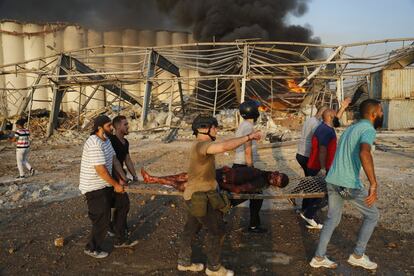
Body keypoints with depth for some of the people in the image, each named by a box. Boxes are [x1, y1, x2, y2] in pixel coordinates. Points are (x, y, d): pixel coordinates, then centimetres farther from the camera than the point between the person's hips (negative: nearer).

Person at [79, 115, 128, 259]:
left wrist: (122, 177, 0)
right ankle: (92, 248, 21)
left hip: (104, 185, 10)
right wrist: (116, 185, -17)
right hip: (94, 188, -9)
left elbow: (114, 159, 8)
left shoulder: (106, 140, 5)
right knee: (102, 220, 2)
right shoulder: (94, 144, -26)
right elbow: (101, 170, -27)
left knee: (104, 217, 21)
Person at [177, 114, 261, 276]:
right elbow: (225, 146, -41)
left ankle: (184, 262, 36)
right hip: (201, 197, -10)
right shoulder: (201, 145, -25)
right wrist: (248, 137, -33)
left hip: (197, 195, 10)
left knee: (191, 229, 20)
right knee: (216, 230, 3)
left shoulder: (200, 145, 9)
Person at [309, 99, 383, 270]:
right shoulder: (368, 129, -11)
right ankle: (358, 255, 22)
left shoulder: (351, 128, 18)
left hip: (332, 181, 8)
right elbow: (364, 153, -32)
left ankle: (319, 258, 22)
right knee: (372, 215, 15)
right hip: (350, 185, -8)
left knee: (332, 219, 19)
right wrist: (374, 184, -35)